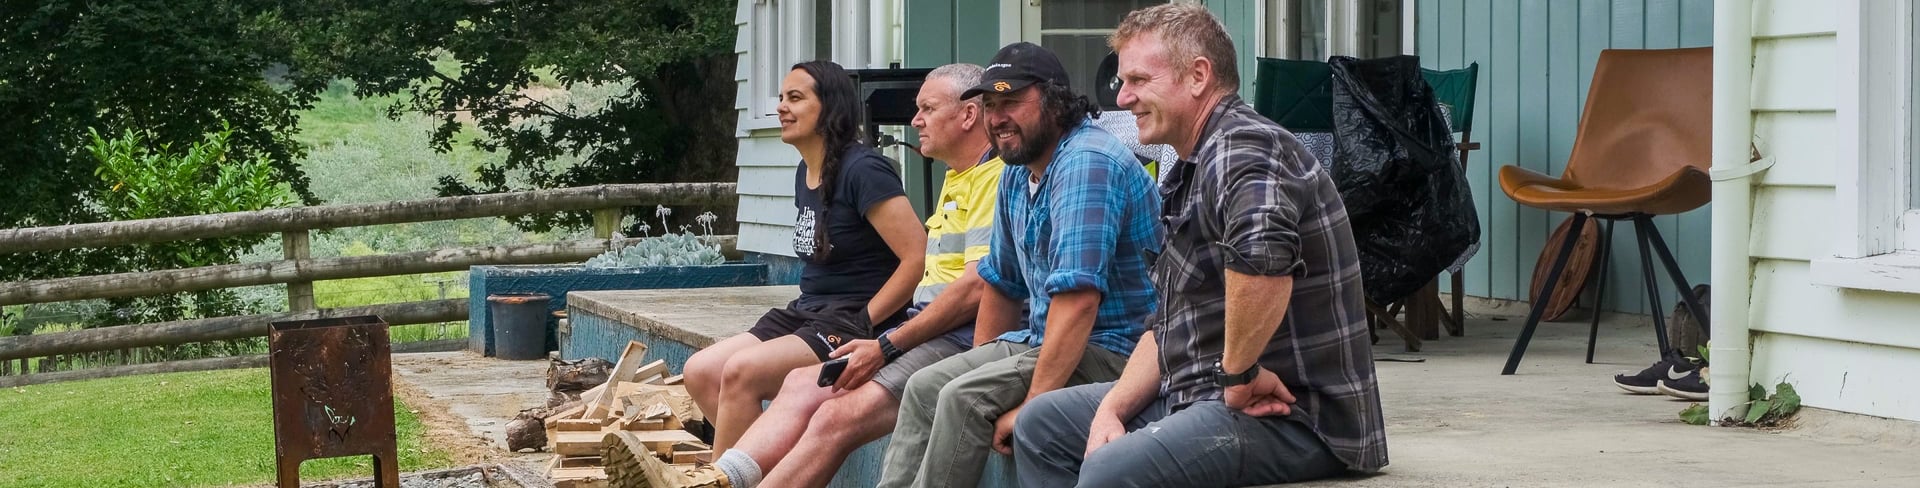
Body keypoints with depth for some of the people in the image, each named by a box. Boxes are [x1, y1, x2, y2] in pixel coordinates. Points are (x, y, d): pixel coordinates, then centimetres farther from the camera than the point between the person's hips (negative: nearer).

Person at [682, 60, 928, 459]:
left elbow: (917, 257, -21)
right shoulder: (805, 172, 14)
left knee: (741, 372, -25)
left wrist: (865, 323, -17)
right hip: (807, 312, 10)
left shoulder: (863, 171, -14)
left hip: (853, 322, -10)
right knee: (701, 371, -5)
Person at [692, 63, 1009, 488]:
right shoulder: (956, 181, 25)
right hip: (929, 334, 10)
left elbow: (975, 289, -18)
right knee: (803, 383, -3)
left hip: (963, 340, -10)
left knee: (837, 417, -23)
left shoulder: (996, 178, -9)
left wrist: (886, 347, -15)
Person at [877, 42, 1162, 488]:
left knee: (964, 398, -22)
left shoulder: (1086, 162, -20)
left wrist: (1032, 404, -28)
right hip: (1042, 338, 10)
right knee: (925, 387, 3)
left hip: (1112, 348, -10)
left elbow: (1077, 299, -28)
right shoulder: (1017, 175, 11)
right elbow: (1002, 283, 24)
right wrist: (978, 364, 15)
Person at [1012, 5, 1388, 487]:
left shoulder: (1244, 149, -17)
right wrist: (1113, 408, 4)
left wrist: (1238, 373, -27)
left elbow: (1263, 253, -39)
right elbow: (1169, 325, 19)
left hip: (1295, 415, -11)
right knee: (1042, 425, 17)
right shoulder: (1191, 175, 17)